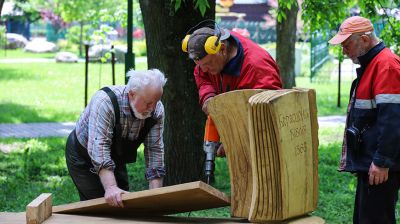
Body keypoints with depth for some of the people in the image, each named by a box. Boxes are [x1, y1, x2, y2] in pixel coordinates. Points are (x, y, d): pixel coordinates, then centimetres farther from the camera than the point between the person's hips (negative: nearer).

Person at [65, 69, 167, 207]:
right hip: (83, 155, -5)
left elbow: (155, 149, -15)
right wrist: (111, 187, -53)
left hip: (115, 158, 5)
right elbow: (99, 145, -43)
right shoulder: (105, 101, -36)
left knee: (124, 201, 6)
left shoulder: (157, 110, -19)